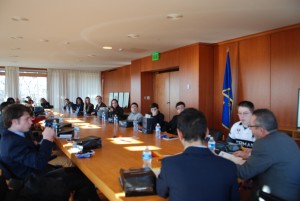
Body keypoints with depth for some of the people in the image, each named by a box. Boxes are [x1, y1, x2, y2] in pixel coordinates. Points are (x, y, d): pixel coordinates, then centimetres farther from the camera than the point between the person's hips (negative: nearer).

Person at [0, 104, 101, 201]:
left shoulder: (10, 137, 8)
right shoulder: (14, 142, -24)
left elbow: (34, 153, 13)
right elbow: (39, 163, -28)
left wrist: (46, 140, -1)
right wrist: (47, 139, -19)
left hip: (35, 174, 10)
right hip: (34, 185, -10)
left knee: (78, 172, 9)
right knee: (85, 179, -10)